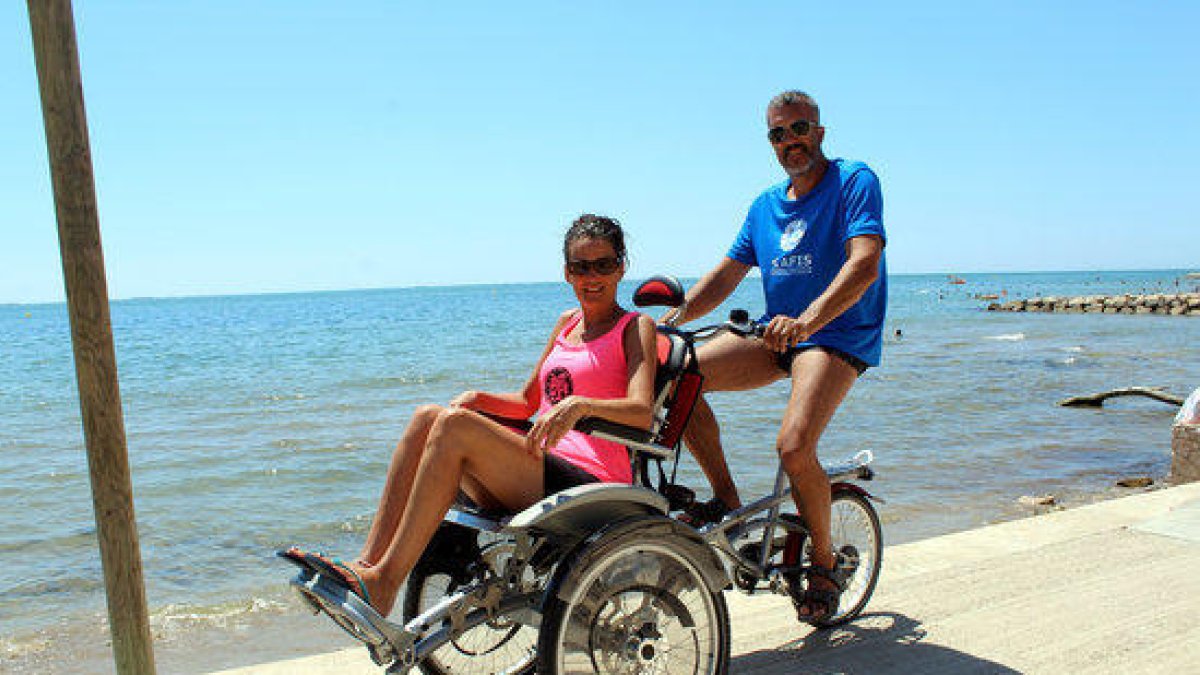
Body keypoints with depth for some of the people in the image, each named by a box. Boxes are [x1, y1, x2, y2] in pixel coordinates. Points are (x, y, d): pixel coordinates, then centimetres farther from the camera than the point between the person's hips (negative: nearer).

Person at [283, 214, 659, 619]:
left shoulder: (635, 328, 3)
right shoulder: (568, 322, 23)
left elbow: (643, 412, -14)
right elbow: (527, 402, 26)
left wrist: (580, 404, -31)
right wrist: (480, 400, 6)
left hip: (589, 486, -7)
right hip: (539, 471, 7)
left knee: (455, 425, -25)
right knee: (428, 416, -12)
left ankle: (382, 585, -23)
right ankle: (367, 563, -16)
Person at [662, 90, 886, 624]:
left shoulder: (855, 181, -7)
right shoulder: (765, 206, 13)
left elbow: (864, 263, -23)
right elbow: (725, 274, 11)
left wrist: (807, 319, -39)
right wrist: (670, 320, -5)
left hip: (838, 335, -6)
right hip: (776, 332, 6)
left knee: (794, 446, -27)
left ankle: (825, 563, 1)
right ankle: (726, 498, 1)